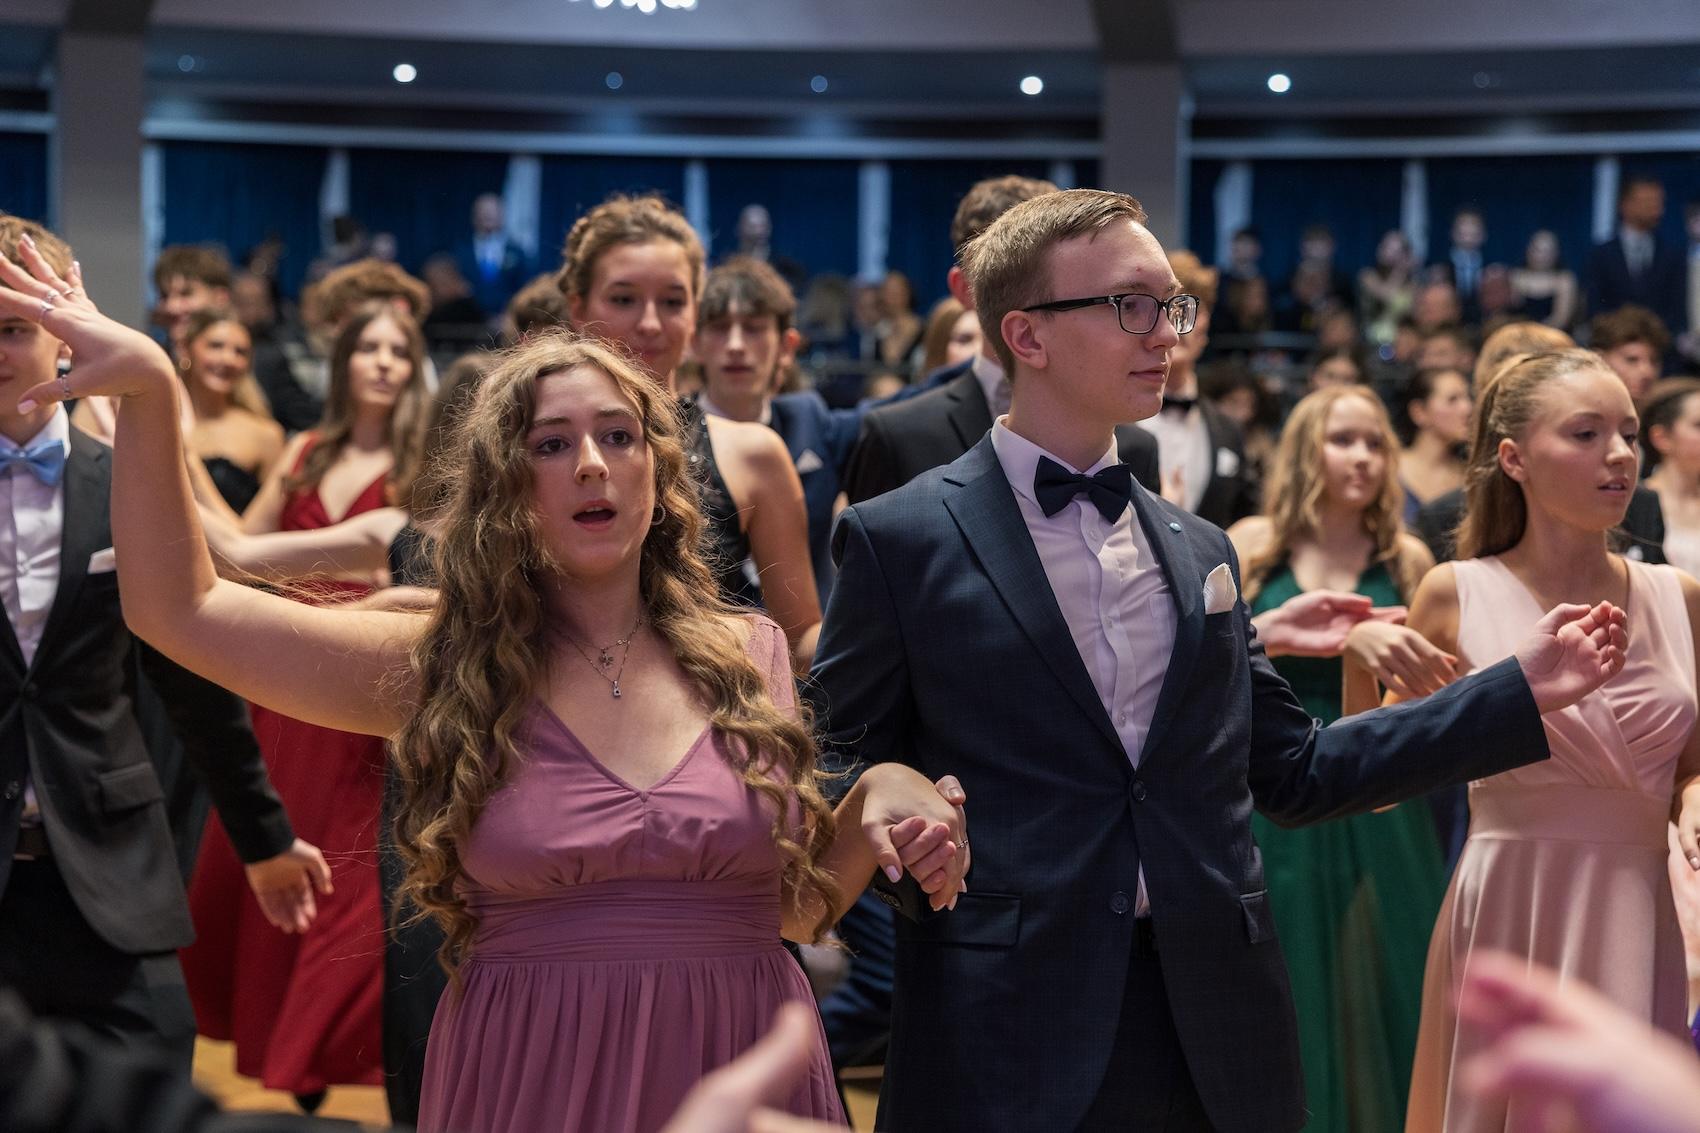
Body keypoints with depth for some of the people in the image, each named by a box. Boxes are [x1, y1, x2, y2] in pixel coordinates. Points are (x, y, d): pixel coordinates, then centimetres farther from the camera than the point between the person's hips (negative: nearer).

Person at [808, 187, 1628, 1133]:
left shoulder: (1200, 550, 15)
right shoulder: (903, 539, -2)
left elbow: (1293, 771, 16)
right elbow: (841, 766, 1)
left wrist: (1524, 692, 14)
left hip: (1217, 1022, 5)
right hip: (1007, 1032, -5)